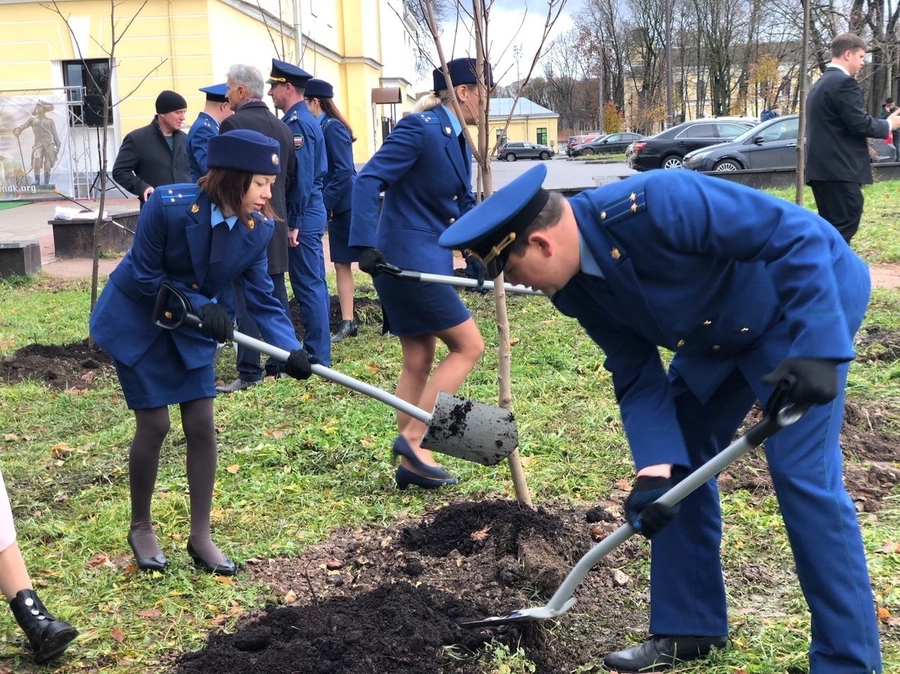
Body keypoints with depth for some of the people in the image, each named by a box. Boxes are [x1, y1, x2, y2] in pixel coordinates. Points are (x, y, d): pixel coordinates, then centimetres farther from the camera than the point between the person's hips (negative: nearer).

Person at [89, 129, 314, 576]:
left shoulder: (258, 228, -15)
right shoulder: (168, 205, -29)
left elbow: (262, 298, -13)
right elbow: (146, 277, -20)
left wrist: (290, 349, -27)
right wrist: (201, 306, -29)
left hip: (191, 328, 5)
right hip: (136, 321, -4)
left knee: (201, 426, 1)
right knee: (154, 424, -3)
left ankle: (200, 537, 13)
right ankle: (140, 527, 19)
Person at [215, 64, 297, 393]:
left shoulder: (233, 124, -11)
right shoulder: (281, 127, 11)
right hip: (276, 222, 7)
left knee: (244, 300, -4)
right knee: (276, 296, 12)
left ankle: (249, 372, -4)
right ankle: (280, 364, 18)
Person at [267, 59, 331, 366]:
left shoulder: (296, 123, -15)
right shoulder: (305, 119, 15)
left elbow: (302, 178, -21)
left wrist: (294, 223, -19)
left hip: (303, 215, -10)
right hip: (311, 212, 10)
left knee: (307, 285, -5)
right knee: (313, 283, 13)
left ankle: (317, 356, 0)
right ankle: (317, 350, 21)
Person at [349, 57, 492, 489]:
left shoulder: (457, 140, 13)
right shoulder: (419, 128, -14)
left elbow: (464, 206, 17)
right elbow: (368, 181, -21)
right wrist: (364, 244, -28)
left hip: (429, 259, 9)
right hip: (407, 258, -9)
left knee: (418, 363, 11)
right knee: (468, 345, -6)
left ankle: (410, 462, 18)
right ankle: (412, 439, -2)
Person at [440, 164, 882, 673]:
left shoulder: (654, 205, -35)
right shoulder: (574, 289, -10)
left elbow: (799, 234, -32)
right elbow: (638, 377, -4)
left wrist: (814, 347, -36)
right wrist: (655, 467, -17)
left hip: (810, 297, -8)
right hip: (718, 335, 8)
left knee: (802, 472, -14)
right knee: (679, 462, 7)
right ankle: (688, 628, 21)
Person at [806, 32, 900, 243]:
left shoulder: (820, 84, 19)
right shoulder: (844, 82, -11)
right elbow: (860, 124, -15)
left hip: (822, 167, 10)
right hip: (839, 169, -10)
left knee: (831, 228, 11)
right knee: (844, 227, -10)